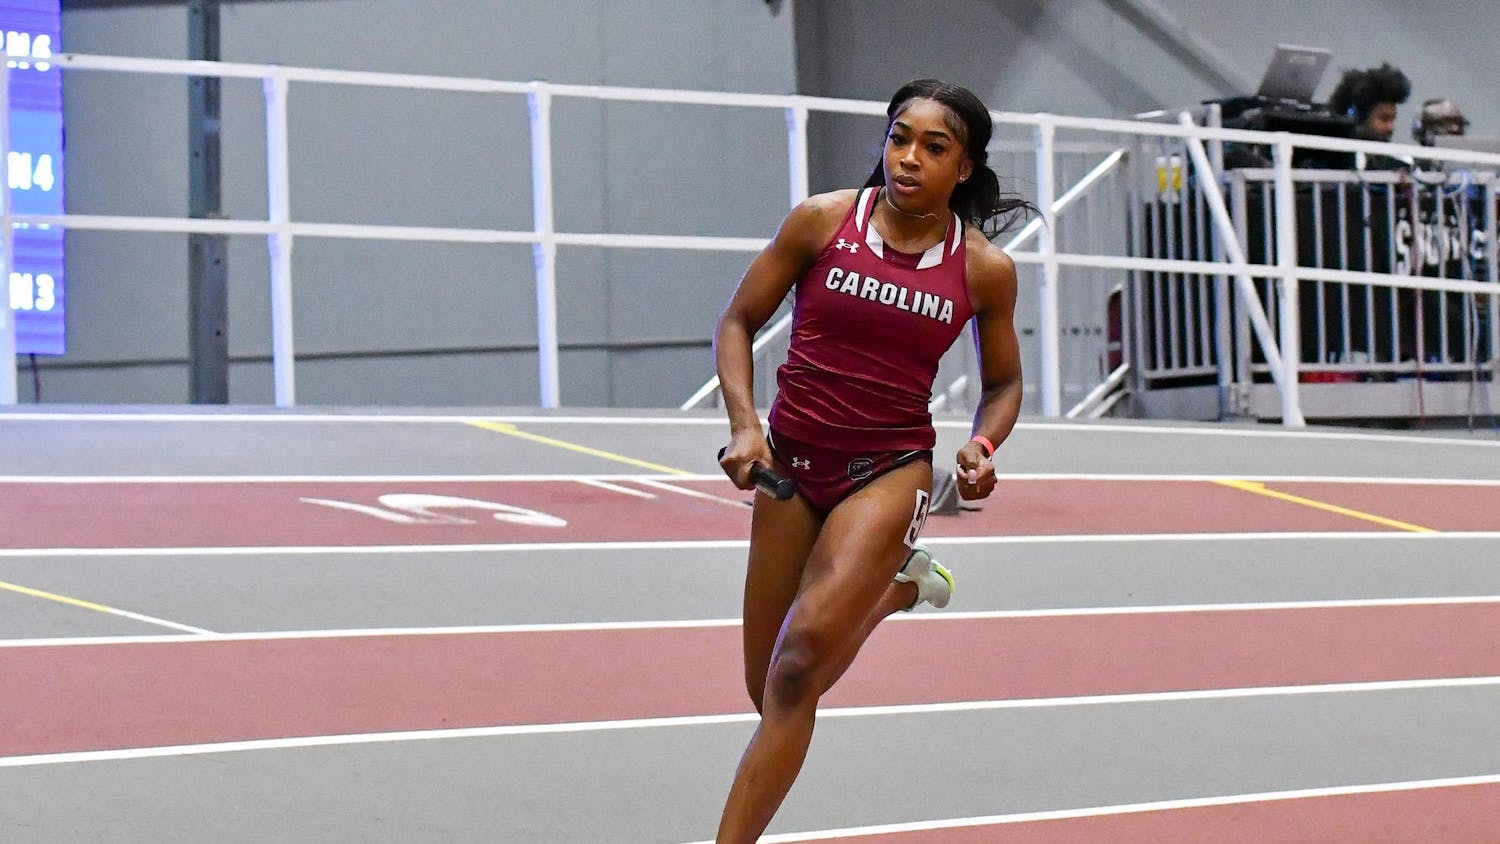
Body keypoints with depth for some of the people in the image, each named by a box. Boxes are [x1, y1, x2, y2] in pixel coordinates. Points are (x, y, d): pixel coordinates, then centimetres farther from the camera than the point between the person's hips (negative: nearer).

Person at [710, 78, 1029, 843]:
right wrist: (743, 425, -13)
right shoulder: (823, 220, -6)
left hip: (890, 469, -2)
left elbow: (1003, 382, 11)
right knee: (771, 691, 11)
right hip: (791, 461, 2)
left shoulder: (985, 270, -4)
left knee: (797, 668, -20)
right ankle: (900, 583, 39)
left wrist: (982, 446, -9)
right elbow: (737, 323, 2)